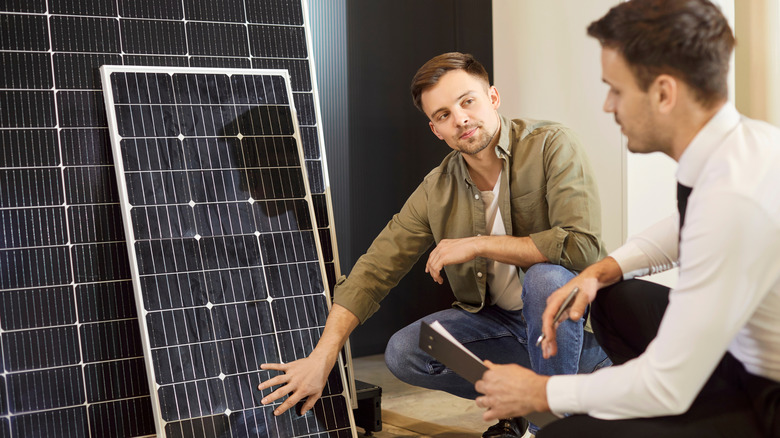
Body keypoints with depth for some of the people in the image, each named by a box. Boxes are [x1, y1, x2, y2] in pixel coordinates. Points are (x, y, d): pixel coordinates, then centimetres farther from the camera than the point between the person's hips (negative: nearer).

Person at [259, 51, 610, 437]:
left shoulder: (550, 146, -18)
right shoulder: (436, 192, -5)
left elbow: (581, 244, -31)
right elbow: (374, 271, -7)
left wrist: (479, 244, -24)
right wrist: (321, 358, -16)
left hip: (573, 321, -4)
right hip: (499, 320, 4)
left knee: (545, 276, -35)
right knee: (403, 353, -12)